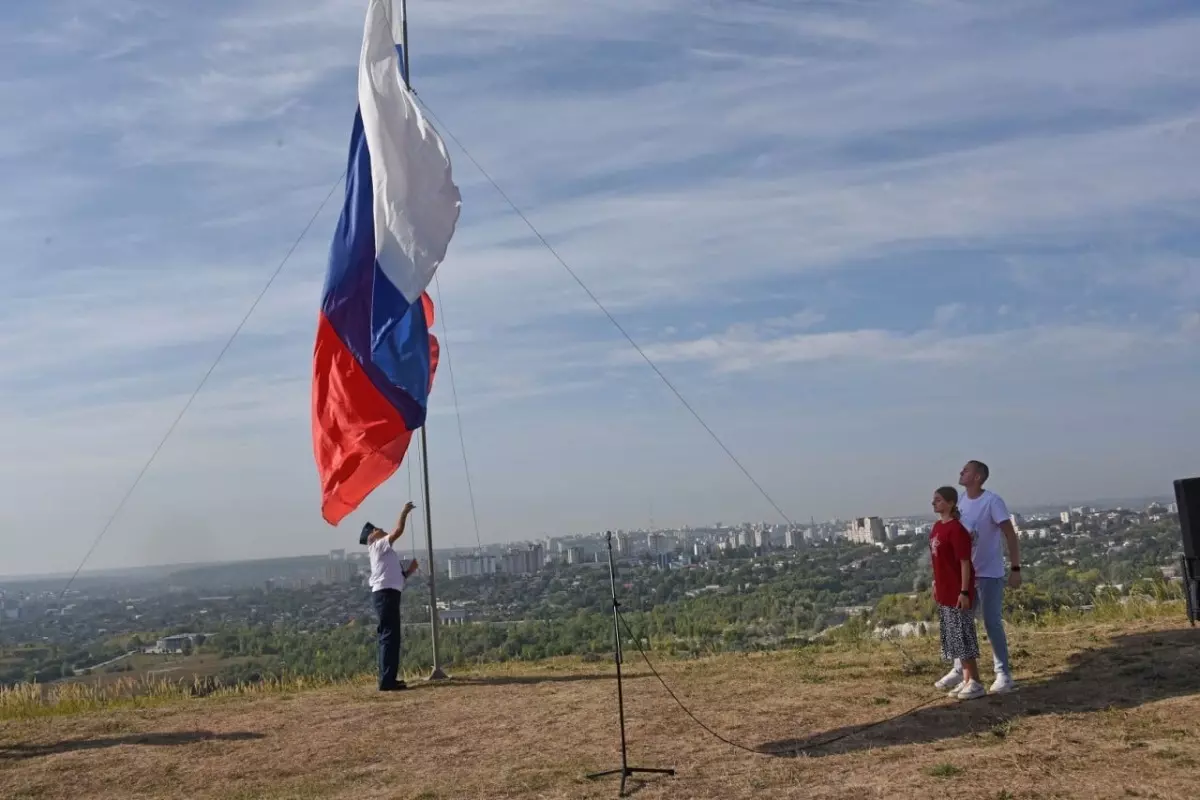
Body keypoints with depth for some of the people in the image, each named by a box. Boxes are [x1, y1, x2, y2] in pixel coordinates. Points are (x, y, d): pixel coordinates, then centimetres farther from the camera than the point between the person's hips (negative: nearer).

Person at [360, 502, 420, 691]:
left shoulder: (384, 551, 25)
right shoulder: (378, 546, -2)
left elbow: (395, 576, 24)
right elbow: (398, 531, -15)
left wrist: (409, 571, 12)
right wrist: (404, 512, -4)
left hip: (388, 593, 10)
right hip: (385, 593, -10)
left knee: (390, 636, 11)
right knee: (389, 636, -13)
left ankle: (388, 679, 15)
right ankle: (387, 681, -15)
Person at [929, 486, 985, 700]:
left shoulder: (956, 529, -18)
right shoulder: (937, 526, 9)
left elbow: (965, 562, -18)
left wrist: (964, 592, -20)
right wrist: (936, 584, 19)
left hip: (958, 593, -9)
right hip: (944, 592, 9)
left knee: (963, 636, -2)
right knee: (953, 637, 14)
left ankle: (975, 683, 7)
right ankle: (966, 679, 23)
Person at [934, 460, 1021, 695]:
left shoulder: (992, 501, -16)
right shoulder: (961, 500, 5)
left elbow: (1010, 535, -17)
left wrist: (1015, 569, -22)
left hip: (989, 573, -7)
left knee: (992, 624, -3)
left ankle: (1004, 674, 8)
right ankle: (959, 670, 23)